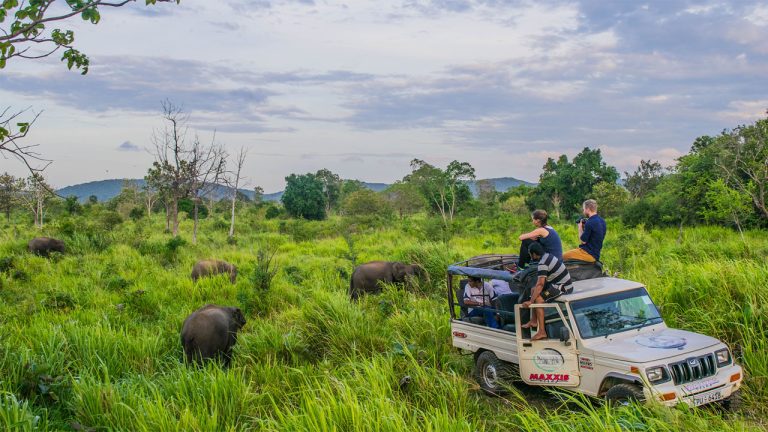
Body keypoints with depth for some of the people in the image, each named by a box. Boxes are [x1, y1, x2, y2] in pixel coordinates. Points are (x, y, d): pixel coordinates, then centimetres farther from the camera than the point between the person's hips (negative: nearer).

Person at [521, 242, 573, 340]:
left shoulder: (542, 264, -23)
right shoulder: (548, 255, 7)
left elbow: (540, 284, -28)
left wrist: (530, 301, -26)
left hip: (563, 288, -10)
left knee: (539, 299, -20)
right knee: (533, 290, 14)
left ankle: (542, 332, -20)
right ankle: (534, 321, 18)